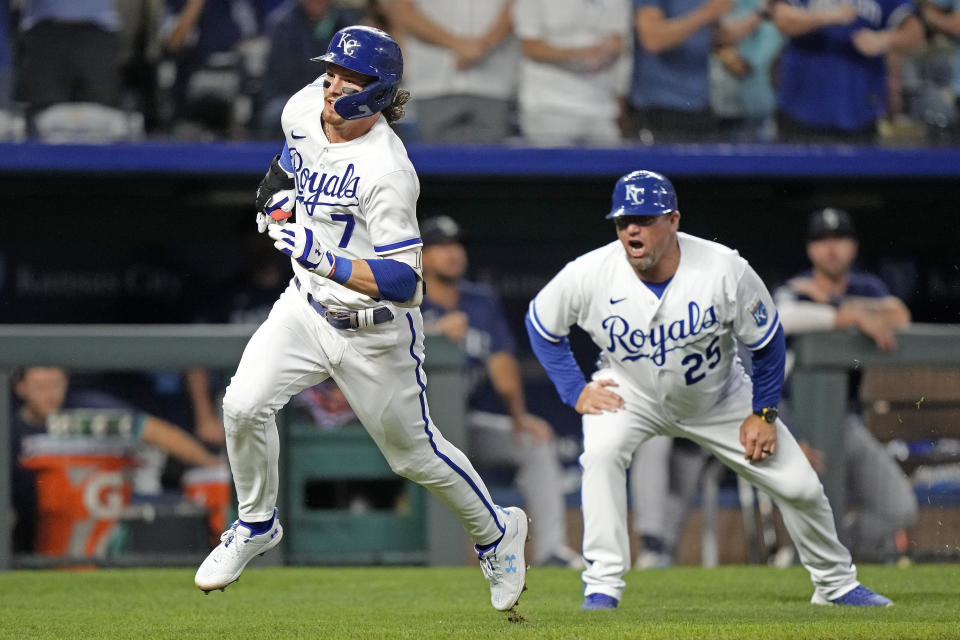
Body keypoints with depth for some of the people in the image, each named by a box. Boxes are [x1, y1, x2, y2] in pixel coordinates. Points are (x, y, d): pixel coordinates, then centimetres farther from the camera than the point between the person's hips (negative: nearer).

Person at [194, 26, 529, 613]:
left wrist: (325, 260, -45)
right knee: (244, 406, -15)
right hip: (307, 305, 6)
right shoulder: (303, 110, -8)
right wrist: (278, 182, 4)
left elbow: (404, 283, -34)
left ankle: (496, 531, 38)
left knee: (413, 452, 11)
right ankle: (256, 525, 9)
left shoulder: (387, 173, -30)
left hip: (376, 330, -6)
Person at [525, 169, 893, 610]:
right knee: (601, 452, -33)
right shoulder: (588, 275, -26)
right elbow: (541, 325, -7)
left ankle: (835, 584, 27)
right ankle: (602, 586, -26)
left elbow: (767, 341, -12)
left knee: (799, 487, 0)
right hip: (632, 393, 0)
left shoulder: (725, 271, -28)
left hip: (718, 397, 1)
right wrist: (576, 392, -13)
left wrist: (763, 413, -9)